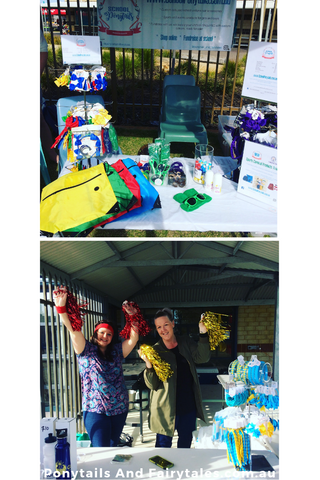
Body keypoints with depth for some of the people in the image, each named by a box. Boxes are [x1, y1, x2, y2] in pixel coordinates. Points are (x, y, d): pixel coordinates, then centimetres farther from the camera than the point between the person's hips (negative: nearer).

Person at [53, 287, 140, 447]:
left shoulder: (116, 351, 8)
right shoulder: (86, 350, -2)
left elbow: (133, 338, 1)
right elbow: (73, 329, -15)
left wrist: (133, 318, -13)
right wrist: (61, 306, -27)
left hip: (120, 409, 4)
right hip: (95, 410, -4)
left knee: (113, 447, 15)